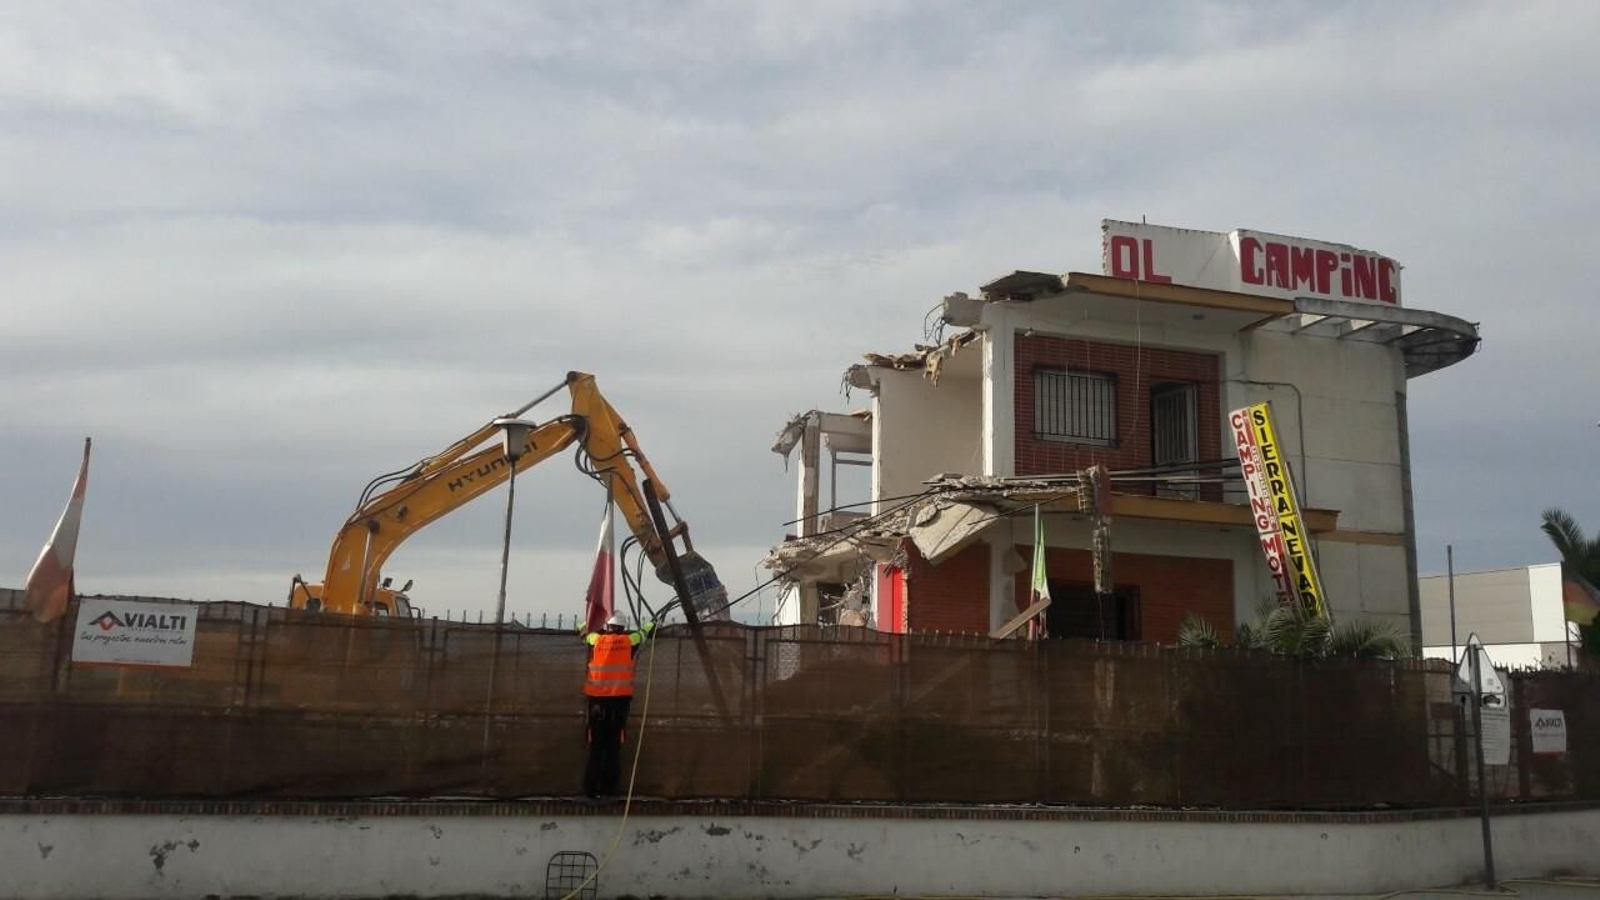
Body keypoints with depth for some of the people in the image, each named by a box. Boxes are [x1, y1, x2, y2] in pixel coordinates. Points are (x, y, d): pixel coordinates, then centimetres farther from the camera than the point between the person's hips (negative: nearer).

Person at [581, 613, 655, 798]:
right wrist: (654, 623, 45)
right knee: (614, 743, 5)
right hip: (620, 698, -1)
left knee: (596, 743, 6)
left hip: (597, 698, 1)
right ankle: (609, 786, 4)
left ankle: (591, 787, 5)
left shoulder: (596, 640, 5)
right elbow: (647, 631, 23)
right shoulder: (630, 641, 4)